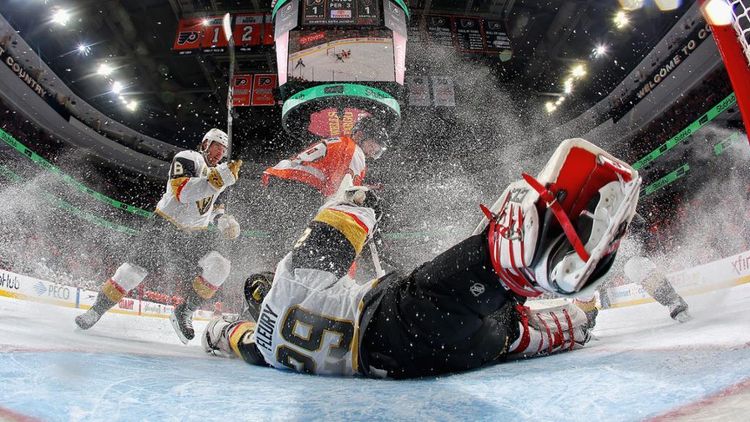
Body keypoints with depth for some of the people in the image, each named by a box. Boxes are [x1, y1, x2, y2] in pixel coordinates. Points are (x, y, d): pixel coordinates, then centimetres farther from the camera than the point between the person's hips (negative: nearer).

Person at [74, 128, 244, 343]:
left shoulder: (218, 172, 13)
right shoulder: (186, 158, -9)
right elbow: (182, 192, -28)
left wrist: (223, 219, 2)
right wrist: (219, 177, -35)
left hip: (194, 235, 5)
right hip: (164, 226, -5)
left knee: (219, 266, -18)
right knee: (134, 269, -7)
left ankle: (184, 312, -6)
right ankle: (97, 309, 17)